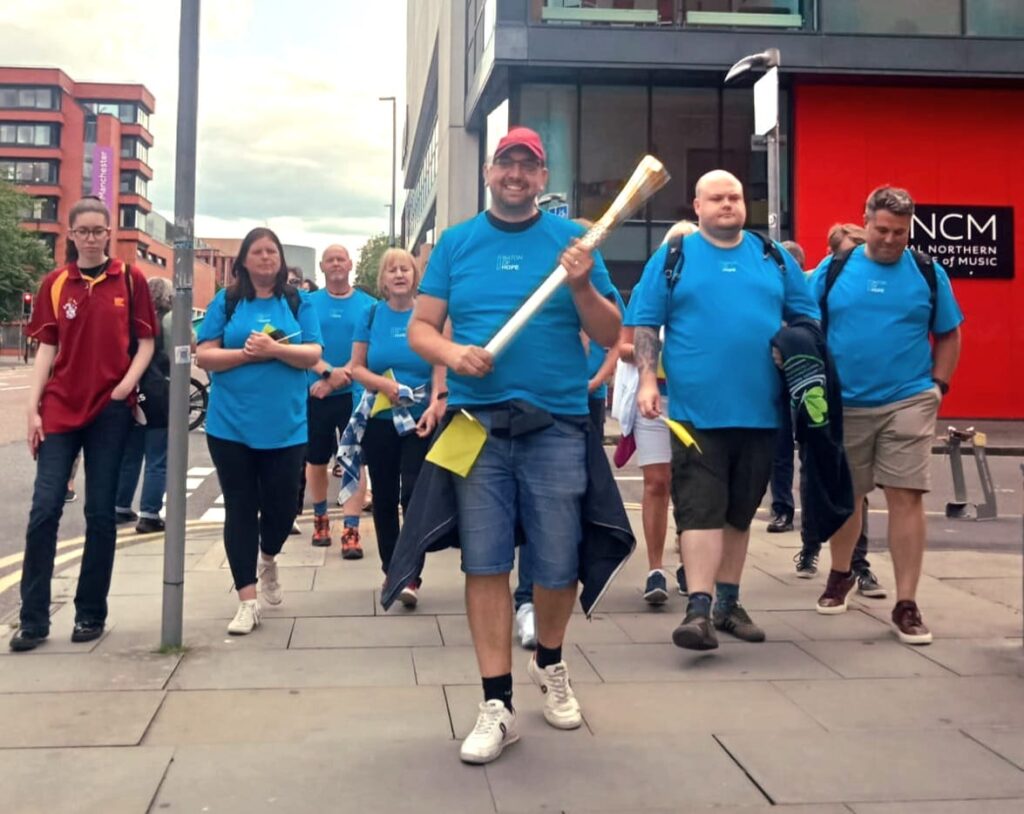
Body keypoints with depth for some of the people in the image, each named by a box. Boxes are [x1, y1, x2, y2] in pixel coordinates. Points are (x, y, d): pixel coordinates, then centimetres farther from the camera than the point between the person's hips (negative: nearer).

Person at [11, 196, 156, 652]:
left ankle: (91, 613, 16)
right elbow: (46, 349, 5)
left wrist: (127, 384, -12)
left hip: (110, 408, -1)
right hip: (60, 407, 1)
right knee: (44, 509, -4)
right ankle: (33, 619, 5)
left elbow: (145, 342, 4)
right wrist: (33, 408, -2)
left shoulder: (130, 279, 2)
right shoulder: (55, 284, 6)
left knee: (100, 513, 5)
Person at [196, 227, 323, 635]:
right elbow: (204, 357, -1)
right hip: (230, 426, 0)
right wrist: (247, 354, -15)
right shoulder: (226, 301, 4)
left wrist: (275, 349, -19)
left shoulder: (299, 303, 5)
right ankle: (247, 601, 11)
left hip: (285, 426, 0)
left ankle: (268, 560, 39)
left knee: (281, 506, 4)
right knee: (240, 509, 3)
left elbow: (312, 355, -3)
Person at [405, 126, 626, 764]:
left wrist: (581, 285, -13)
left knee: (558, 564, 5)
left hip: (557, 424, 0)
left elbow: (610, 336, 4)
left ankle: (550, 663, 34)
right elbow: (420, 328, 7)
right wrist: (451, 352, -13)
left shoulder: (572, 238, 6)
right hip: (477, 423, 1)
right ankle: (498, 705, 10)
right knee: (485, 563, 0)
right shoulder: (456, 243, 10)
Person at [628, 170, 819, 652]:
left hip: (761, 410, 4)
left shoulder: (774, 257, 13)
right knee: (700, 508, -8)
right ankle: (698, 608, -9)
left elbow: (807, 318, 15)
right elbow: (644, 324, 2)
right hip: (697, 409, -3)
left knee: (740, 510, 12)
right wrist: (647, 380, -9)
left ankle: (728, 603, 24)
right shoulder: (672, 258, 4)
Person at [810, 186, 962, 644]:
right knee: (845, 496, 13)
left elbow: (948, 336, 10)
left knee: (906, 497, -6)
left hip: (908, 403, -1)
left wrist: (937, 387, 1)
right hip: (844, 404, 1)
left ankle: (906, 605, 0)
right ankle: (841, 575, 36)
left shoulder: (928, 273, 4)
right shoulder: (833, 269, 2)